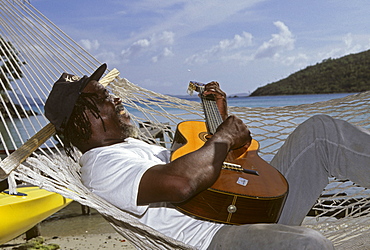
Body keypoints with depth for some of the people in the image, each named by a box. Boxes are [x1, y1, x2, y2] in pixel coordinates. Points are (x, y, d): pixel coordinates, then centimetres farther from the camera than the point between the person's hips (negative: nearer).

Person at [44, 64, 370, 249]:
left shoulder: (135, 146, 26)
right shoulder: (100, 164, -8)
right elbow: (179, 183, -27)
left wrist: (221, 117, 16)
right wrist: (224, 138, -11)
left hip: (248, 208, 10)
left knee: (320, 130, 1)